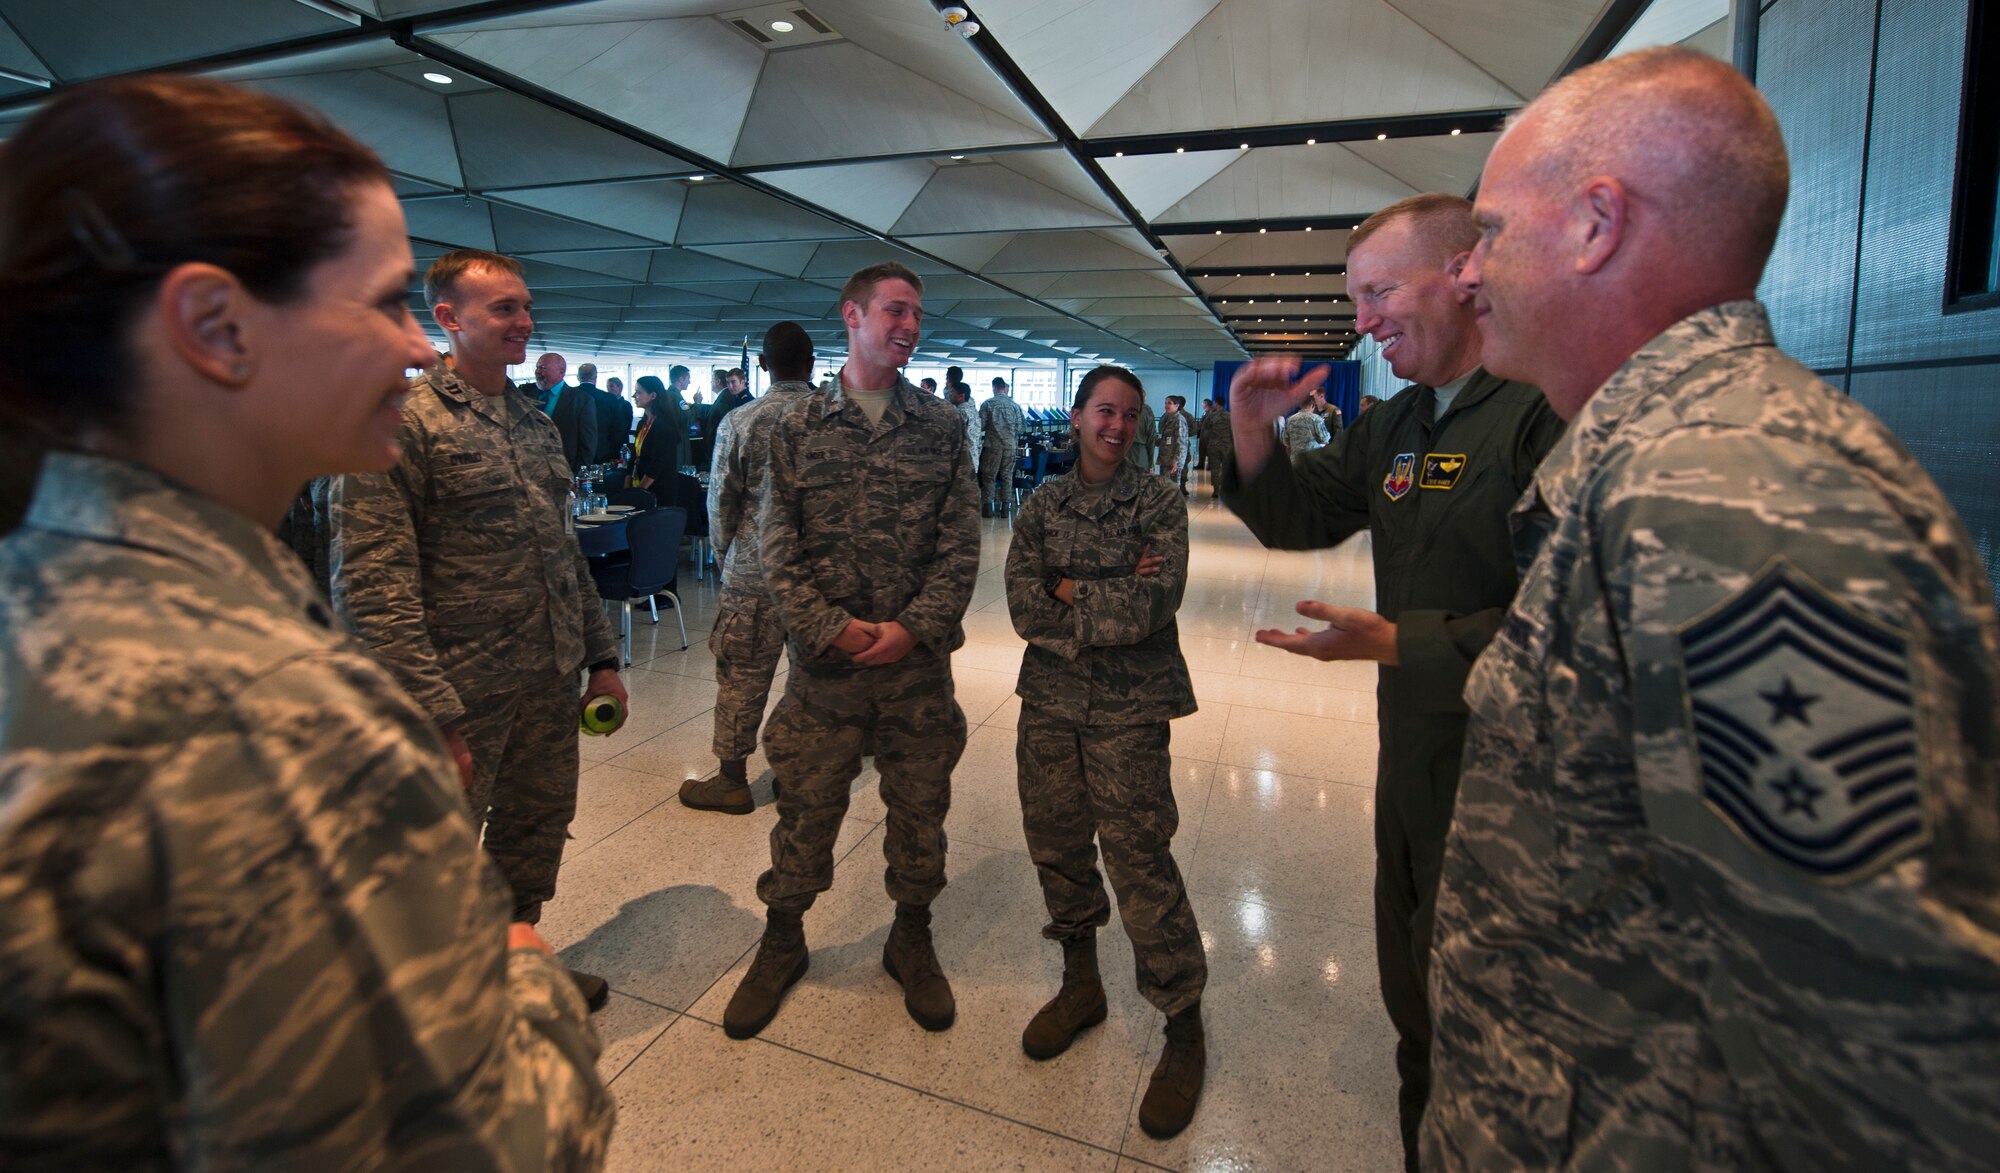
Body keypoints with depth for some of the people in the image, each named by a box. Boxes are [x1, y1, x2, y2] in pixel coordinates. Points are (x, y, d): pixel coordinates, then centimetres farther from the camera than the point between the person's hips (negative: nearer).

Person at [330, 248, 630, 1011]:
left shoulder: (535, 423, 13)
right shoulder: (403, 420, -11)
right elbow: (371, 581, -17)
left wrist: (601, 655, 14)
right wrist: (432, 706, -21)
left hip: (550, 682, 7)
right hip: (462, 692, -7)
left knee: (537, 831, 19)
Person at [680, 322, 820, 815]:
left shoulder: (740, 423, -8)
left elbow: (721, 503, -3)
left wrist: (726, 557, 13)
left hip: (754, 572, -3)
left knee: (742, 677, 7)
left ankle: (732, 780, 18)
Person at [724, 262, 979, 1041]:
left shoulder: (941, 428, 4)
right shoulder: (798, 426, 2)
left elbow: (961, 545, -1)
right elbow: (779, 546, -2)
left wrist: (914, 627, -12)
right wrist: (830, 627, -13)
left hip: (919, 660, 1)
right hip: (824, 659, -1)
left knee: (920, 807, 13)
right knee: (805, 807, 10)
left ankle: (911, 939, 36)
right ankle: (781, 942, 34)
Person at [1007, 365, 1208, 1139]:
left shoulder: (1157, 500, -2)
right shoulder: (1042, 505, 6)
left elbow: (1157, 602, -16)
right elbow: (1024, 608, -6)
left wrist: (1071, 591, -8)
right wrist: (1115, 599, -13)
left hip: (1130, 707, -4)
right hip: (1049, 699, 4)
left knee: (1138, 858, -3)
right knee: (1056, 843, 13)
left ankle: (1184, 1029, 16)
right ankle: (1080, 983, 37)